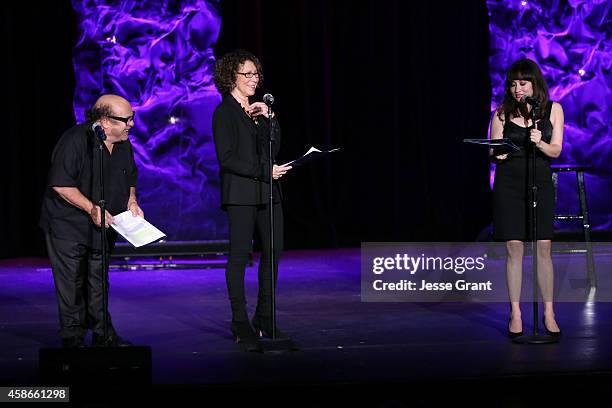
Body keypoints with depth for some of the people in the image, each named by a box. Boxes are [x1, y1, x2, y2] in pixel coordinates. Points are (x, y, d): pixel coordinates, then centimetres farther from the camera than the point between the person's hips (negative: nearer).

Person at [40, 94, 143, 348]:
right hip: (67, 226, -7)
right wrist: (91, 208, -25)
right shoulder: (75, 141, -21)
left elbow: (129, 178, 19)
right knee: (71, 283, -2)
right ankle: (72, 337, 6)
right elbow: (61, 185, -23)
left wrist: (131, 201, 0)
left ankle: (102, 334, 16)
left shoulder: (123, 145, 3)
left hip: (102, 227, 7)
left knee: (98, 282, 11)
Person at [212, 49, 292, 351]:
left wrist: (268, 119, 1)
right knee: (239, 255, -4)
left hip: (267, 191, 7)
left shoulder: (258, 110, 17)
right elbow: (227, 158, -12)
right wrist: (265, 172, -15)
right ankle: (240, 323, 0)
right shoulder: (225, 112, -5)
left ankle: (264, 318, 14)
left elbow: (274, 148, 13)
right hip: (241, 193, -7)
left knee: (273, 251, 5)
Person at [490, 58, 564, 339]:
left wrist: (539, 143, -19)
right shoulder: (502, 113, 3)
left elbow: (556, 150, 1)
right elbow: (494, 153, 5)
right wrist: (498, 154, -18)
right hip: (509, 183, 0)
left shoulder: (553, 110, 4)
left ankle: (549, 313, 6)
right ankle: (515, 314, 5)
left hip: (540, 182, 0)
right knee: (514, 248, -2)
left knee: (543, 248, -2)